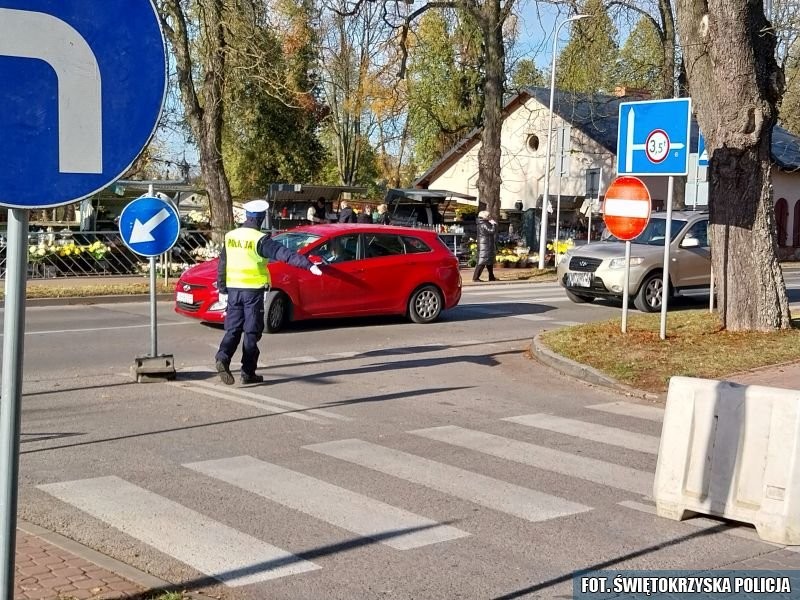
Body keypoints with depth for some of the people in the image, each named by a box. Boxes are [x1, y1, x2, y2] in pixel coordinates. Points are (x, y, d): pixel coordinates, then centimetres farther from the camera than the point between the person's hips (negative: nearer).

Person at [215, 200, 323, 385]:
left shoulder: (230, 236, 6)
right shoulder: (260, 240, -12)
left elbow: (222, 265, 12)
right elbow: (285, 254, -22)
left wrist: (222, 290, 20)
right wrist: (308, 265, -28)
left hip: (233, 289, 5)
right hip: (253, 290, -5)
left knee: (233, 329, 9)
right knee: (252, 331, 3)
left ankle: (223, 357, -15)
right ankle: (248, 373, 6)